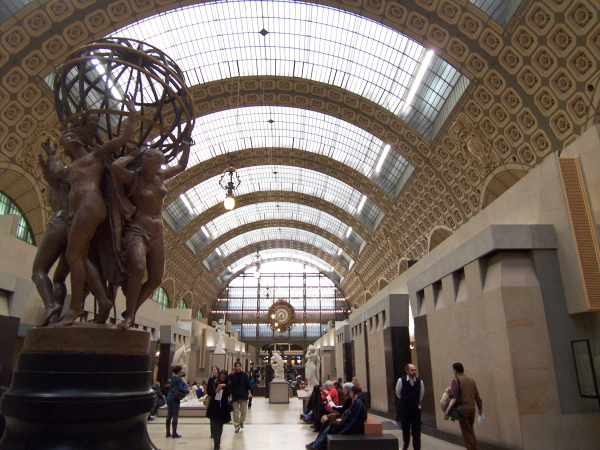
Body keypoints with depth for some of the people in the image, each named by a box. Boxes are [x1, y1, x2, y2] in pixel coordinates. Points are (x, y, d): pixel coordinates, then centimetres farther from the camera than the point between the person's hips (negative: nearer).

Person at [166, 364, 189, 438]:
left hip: (169, 398, 8)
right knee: (175, 416, 0)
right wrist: (187, 391, -12)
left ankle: (168, 433, 18)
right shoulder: (179, 379, -15)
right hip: (175, 399, -8)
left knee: (169, 415, 11)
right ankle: (174, 433, 4)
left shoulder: (172, 378, 9)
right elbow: (180, 388, -25)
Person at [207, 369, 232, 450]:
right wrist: (215, 391, -19)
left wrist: (225, 386, -29)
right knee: (215, 426, -7)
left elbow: (229, 393, -13)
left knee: (220, 425, 12)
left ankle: (217, 441, 32)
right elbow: (209, 392, 0)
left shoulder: (228, 384, -1)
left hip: (223, 407, 1)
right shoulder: (214, 382, 0)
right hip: (214, 406, -1)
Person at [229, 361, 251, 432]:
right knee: (236, 412, 2)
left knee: (244, 411, 4)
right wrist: (230, 396, -5)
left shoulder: (244, 375, 1)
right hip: (235, 397, -1)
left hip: (243, 396, 1)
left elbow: (248, 385, 4)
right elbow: (230, 387, -1)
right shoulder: (232, 376, -2)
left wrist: (249, 393, -4)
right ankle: (237, 426, 16)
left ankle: (241, 421, 32)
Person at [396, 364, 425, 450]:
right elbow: (398, 394, 3)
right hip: (405, 410, -1)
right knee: (405, 430, 11)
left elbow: (421, 395, 13)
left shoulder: (420, 382, -5)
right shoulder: (401, 381, -13)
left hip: (416, 409, 1)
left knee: (416, 431, 3)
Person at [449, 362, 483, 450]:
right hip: (472, 408, 6)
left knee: (466, 431, 5)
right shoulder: (471, 380, 8)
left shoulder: (456, 380, -10)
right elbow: (477, 395, 11)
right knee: (470, 430, 21)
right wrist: (480, 407, 19)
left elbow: (453, 395, -20)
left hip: (463, 409, -6)